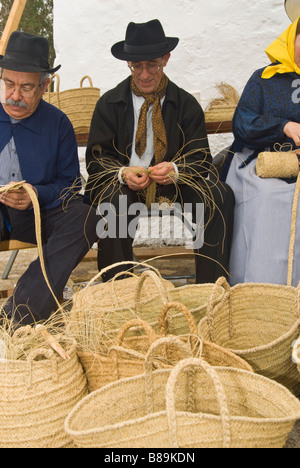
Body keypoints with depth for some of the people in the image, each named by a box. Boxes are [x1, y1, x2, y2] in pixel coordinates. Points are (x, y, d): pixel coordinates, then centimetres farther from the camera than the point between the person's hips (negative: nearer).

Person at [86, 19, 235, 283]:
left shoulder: (186, 104, 7)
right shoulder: (109, 103, 7)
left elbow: (201, 158, 2)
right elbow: (96, 156, 3)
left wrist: (175, 170, -22)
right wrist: (123, 173, -20)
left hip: (173, 185, 1)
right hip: (124, 184, -1)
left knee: (221, 197, -26)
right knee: (113, 201, -37)